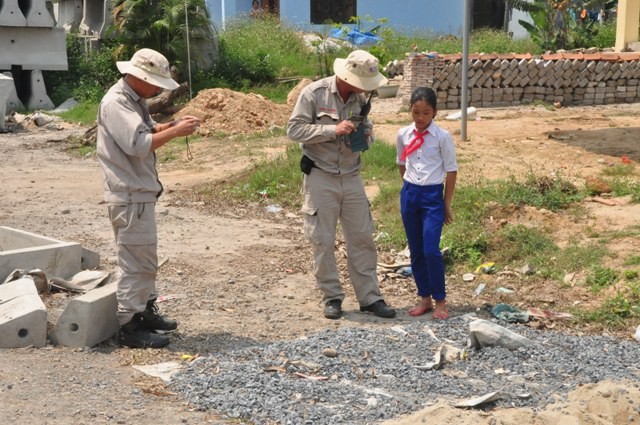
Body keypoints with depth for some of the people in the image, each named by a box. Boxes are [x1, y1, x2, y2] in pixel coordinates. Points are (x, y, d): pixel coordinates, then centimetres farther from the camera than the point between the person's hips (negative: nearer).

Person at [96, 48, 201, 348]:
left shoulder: (136, 99, 13)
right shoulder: (116, 103, -18)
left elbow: (146, 131, 20)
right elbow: (139, 144, -28)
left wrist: (173, 125, 4)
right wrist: (175, 132, -23)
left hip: (140, 192, 11)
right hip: (129, 196, -11)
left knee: (144, 257, 19)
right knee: (135, 259, -6)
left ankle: (145, 311, 30)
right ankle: (130, 327, 0)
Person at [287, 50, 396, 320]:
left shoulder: (359, 98, 5)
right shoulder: (314, 93, -11)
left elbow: (368, 128, 19)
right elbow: (294, 129, -15)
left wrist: (366, 138, -6)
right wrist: (333, 130, -23)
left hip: (351, 176, 5)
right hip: (320, 177, -5)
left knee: (362, 237, 5)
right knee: (322, 241, 1)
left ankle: (370, 297, 13)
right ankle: (331, 297, 14)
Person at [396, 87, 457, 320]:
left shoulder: (442, 137, -8)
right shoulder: (403, 135, 2)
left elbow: (451, 170, -3)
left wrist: (447, 203, -3)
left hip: (432, 196, -4)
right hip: (409, 194, 4)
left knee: (431, 250, -11)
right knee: (415, 251, 9)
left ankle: (440, 300, 4)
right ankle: (425, 298, 21)